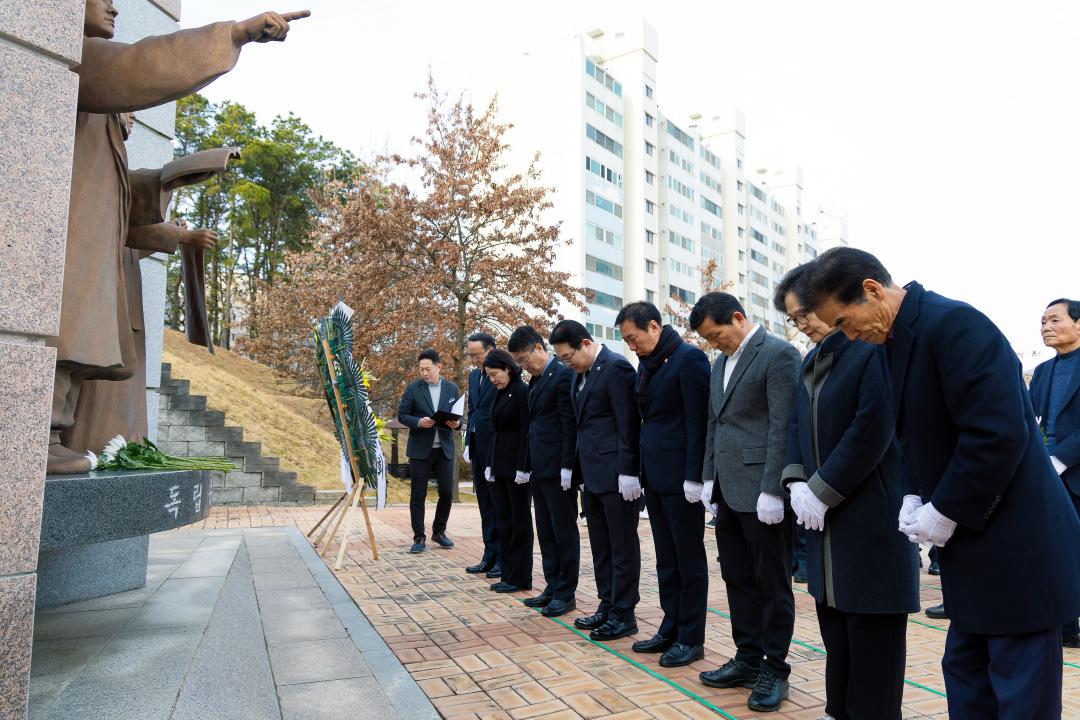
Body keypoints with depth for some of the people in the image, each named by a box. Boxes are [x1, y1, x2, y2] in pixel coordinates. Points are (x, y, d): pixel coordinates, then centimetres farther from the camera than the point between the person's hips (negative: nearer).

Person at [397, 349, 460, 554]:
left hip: (445, 449, 2)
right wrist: (419, 422, -18)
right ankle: (419, 538, 11)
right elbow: (402, 415, 0)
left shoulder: (452, 389, 7)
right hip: (420, 449, -2)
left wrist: (456, 423, -11)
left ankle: (439, 531, 23)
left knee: (447, 493, 4)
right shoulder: (413, 389, -1)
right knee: (418, 495, 1)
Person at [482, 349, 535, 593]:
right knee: (503, 520, 10)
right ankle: (508, 573, 18)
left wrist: (522, 468, -18)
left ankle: (519, 577, 10)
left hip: (516, 466, -8)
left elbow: (526, 431, -15)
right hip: (499, 465, 8)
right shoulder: (500, 394, 14)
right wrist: (489, 464, 10)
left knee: (519, 520, 2)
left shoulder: (522, 392, -11)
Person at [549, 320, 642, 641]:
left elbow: (629, 424, -17)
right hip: (593, 474, 9)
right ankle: (607, 605, 25)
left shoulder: (616, 367, -13)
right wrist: (578, 468, 14)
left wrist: (628, 472, -18)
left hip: (616, 475, -9)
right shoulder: (580, 373, 13)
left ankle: (624, 614, 13)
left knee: (622, 546, 3)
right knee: (601, 546, 14)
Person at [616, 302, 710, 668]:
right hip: (655, 477, 8)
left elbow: (697, 421, -15)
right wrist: (641, 470, 13)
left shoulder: (689, 359, -12)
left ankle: (691, 638, 15)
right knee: (666, 559, 14)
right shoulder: (646, 364, 13)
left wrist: (694, 476, -17)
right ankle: (671, 629, 25)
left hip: (681, 479, -8)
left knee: (689, 560, 4)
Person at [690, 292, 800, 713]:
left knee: (772, 582, 4)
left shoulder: (779, 354, -10)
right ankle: (748, 659, 27)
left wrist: (771, 490, -19)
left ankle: (774, 669, 17)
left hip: (762, 492, -8)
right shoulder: (721, 363, 16)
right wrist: (710, 478, 13)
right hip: (728, 491, 8)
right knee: (738, 579, 14)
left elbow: (782, 427, -16)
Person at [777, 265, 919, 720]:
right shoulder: (812, 361, 14)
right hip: (824, 511, 8)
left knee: (871, 624, 2)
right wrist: (797, 483, -1)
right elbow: (797, 426, 14)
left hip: (871, 512, -8)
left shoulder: (874, 349, -12)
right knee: (832, 614, 14)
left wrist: (822, 492, -15)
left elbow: (872, 431, -18)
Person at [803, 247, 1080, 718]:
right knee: (966, 675, 18)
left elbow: (999, 433, -26)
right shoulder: (893, 340, 9)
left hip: (1015, 546, -9)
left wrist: (946, 510, -17)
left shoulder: (953, 323, -20)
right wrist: (917, 497, 2)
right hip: (972, 540, 9)